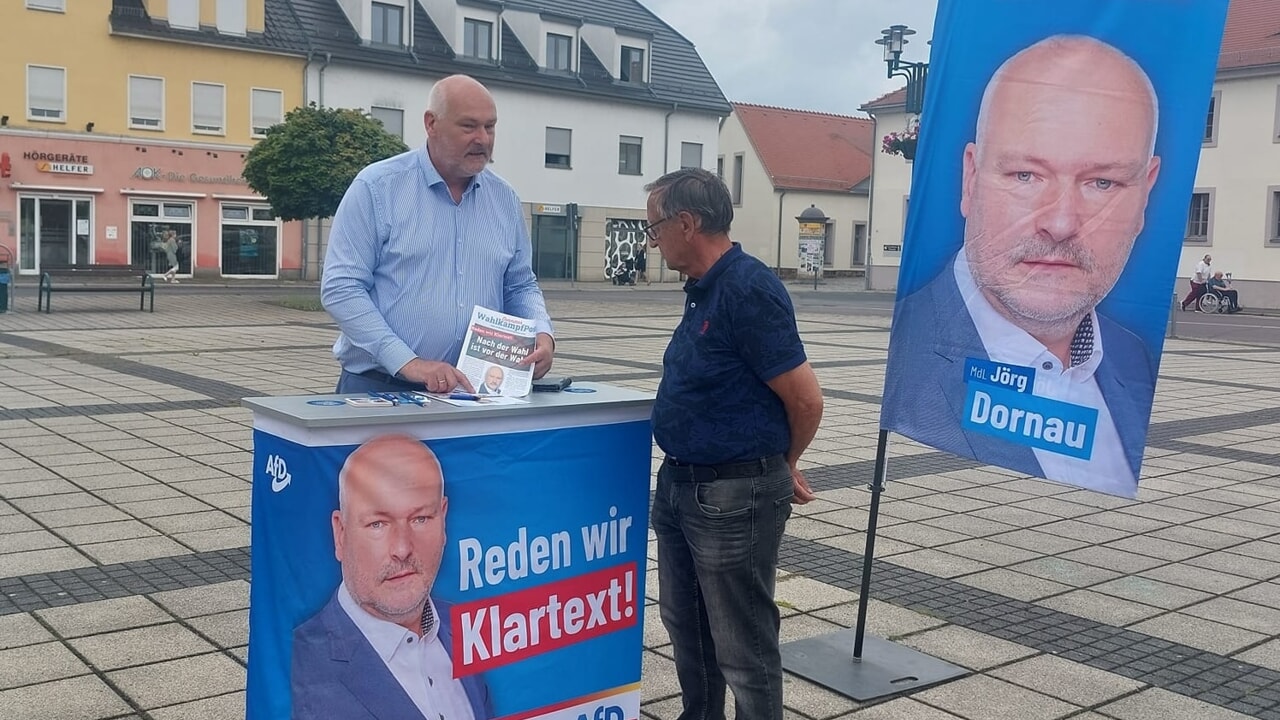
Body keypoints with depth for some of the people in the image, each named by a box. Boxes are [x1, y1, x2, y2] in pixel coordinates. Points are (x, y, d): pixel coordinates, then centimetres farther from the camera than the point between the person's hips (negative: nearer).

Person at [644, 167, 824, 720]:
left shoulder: (748, 290, -20)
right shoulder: (703, 289, 9)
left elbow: (805, 401, -19)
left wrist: (782, 467, -1)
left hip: (734, 498, -10)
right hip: (679, 486, 10)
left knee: (743, 647, 3)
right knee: (686, 625, 23)